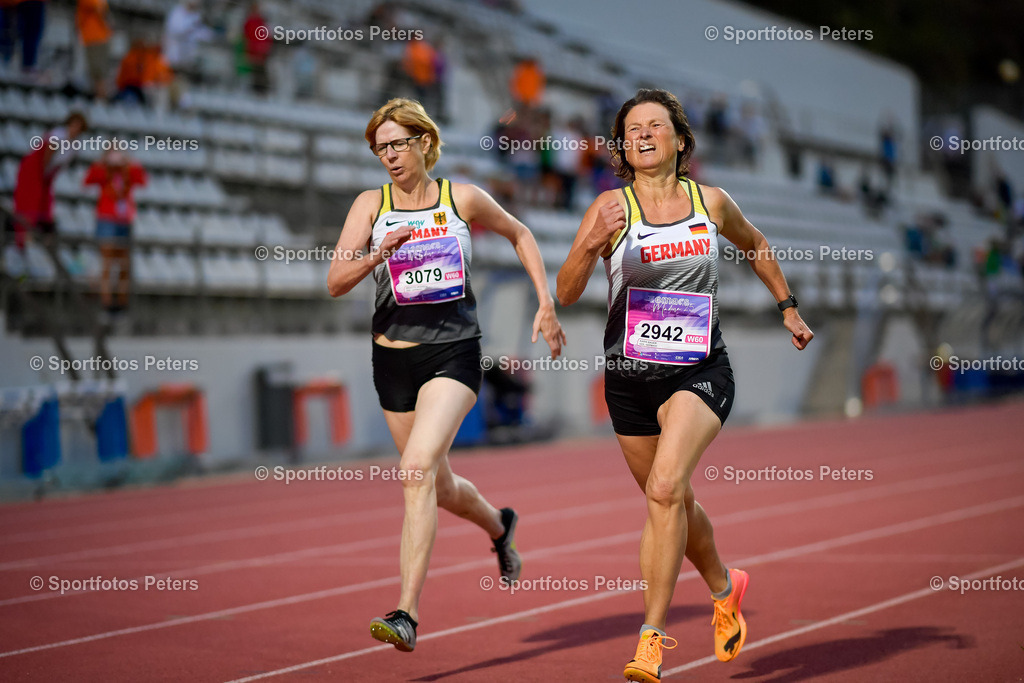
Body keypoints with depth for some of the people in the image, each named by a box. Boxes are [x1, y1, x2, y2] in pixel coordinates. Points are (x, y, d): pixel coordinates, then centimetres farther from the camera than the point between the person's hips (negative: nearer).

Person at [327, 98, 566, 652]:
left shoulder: (463, 199, 1)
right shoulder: (370, 205, 2)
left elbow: (519, 235, 18)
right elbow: (335, 282, -6)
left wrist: (546, 302, 11)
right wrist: (379, 253, -24)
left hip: (454, 354, -3)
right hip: (394, 357, 3)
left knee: (417, 469, -22)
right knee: (441, 487, 15)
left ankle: (408, 614, -25)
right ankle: (498, 526, 50)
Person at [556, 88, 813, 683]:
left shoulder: (711, 202, 1)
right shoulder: (609, 208, -3)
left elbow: (758, 247, 23)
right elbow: (566, 293, -11)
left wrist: (789, 309, 25)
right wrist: (592, 244, -28)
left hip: (700, 370, -2)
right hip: (629, 374, 2)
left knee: (665, 489, -23)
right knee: (673, 502, 15)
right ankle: (725, 588, 45)